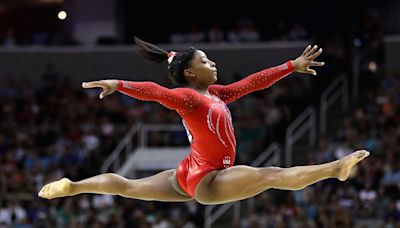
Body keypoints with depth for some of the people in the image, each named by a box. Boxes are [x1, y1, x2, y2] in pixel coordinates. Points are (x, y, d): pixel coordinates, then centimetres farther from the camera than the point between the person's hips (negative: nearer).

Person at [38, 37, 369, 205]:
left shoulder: (216, 94, 9)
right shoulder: (187, 97, -17)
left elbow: (253, 82, 10)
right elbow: (154, 91, -34)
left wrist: (293, 66, 11)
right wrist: (118, 85, -48)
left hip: (193, 177, 10)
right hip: (204, 181, -10)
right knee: (271, 175, -22)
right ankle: (335, 168, -33)